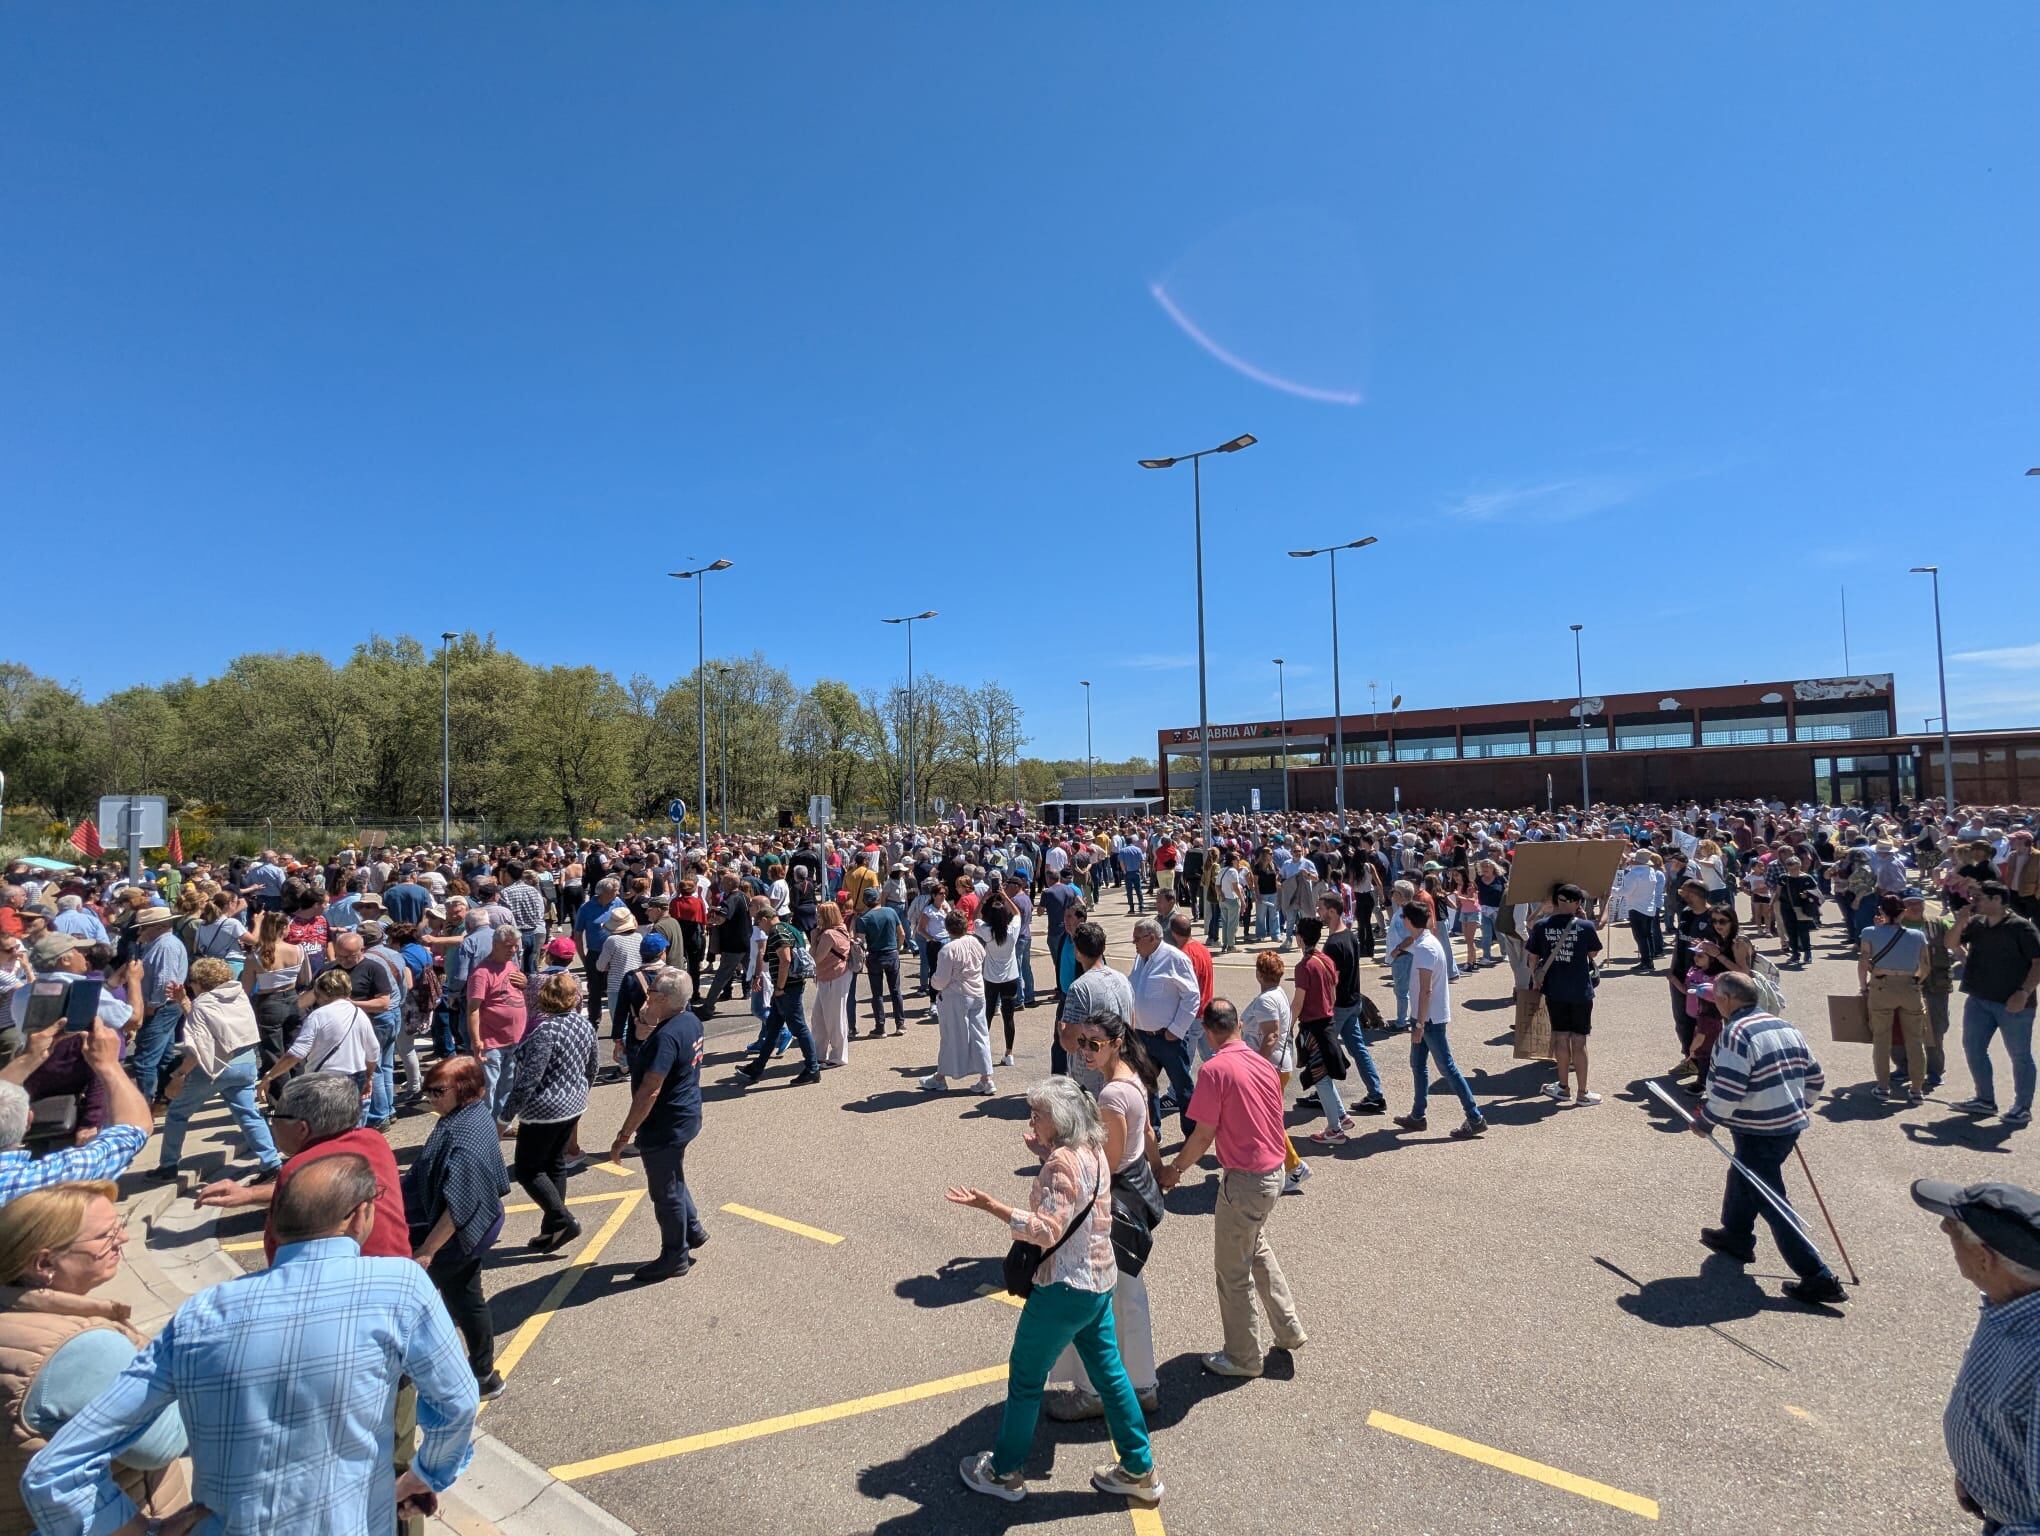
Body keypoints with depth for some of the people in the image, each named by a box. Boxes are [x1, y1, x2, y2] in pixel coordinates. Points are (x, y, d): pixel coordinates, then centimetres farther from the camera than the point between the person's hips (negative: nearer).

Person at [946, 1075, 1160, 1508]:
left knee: (1025, 1376, 10)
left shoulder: (1063, 1161, -24)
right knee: (1109, 1372, 19)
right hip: (1099, 1281, 9)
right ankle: (1140, 1472, 30)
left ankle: (1005, 1472, 28)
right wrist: (1044, 1154, 10)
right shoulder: (1092, 1150, 4)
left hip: (1065, 1289, -9)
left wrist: (991, 1206, -33)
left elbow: (1048, 1229, -29)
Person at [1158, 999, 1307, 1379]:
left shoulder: (1215, 1070, -20)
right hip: (1274, 1171, 8)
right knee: (1257, 1250, 29)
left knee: (1233, 1269, 10)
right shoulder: (1264, 1063, 2)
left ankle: (1243, 1357, 25)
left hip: (1244, 1180, -8)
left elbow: (1203, 1136, -17)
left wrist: (1174, 1169, -2)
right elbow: (1268, 1119, 11)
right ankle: (1289, 1330, 38)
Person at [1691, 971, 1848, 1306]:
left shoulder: (1736, 1033, -21)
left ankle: (1818, 1278, 2)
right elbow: (1814, 1079, 14)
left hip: (1759, 1133, -9)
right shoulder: (1786, 1028, 6)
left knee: (1771, 1204, 1)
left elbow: (1727, 1091, -25)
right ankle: (1735, 1236, 41)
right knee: (1742, 1177, 25)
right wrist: (1797, 1106, 28)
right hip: (1791, 1124, 9)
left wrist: (1704, 1121, -11)